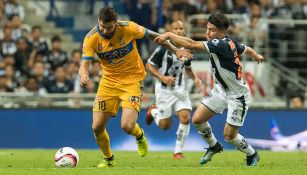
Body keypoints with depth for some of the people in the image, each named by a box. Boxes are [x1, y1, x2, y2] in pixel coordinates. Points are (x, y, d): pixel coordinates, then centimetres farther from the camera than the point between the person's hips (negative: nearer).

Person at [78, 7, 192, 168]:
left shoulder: (128, 28, -19)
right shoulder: (91, 38, -15)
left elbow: (153, 36, -2)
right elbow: (84, 64, -20)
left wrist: (175, 50, 4)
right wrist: (83, 76, -44)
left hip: (132, 80, -3)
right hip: (109, 81, 3)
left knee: (127, 126, -20)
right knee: (97, 127, -2)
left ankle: (140, 136, 19)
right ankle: (108, 159, 28)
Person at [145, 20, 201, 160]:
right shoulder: (163, 48, -13)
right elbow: (149, 65, -8)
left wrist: (195, 78, 1)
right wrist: (162, 77, -21)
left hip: (180, 88, 4)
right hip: (164, 89, -4)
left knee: (185, 118, -14)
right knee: (165, 126, 1)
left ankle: (178, 152, 0)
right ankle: (153, 111, 36)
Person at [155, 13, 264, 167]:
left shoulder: (221, 44, -31)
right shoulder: (230, 42, -4)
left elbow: (193, 45, -40)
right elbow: (247, 50, 17)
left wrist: (169, 35, -38)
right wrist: (256, 56, 40)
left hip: (238, 95, -9)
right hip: (221, 89, 9)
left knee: (229, 135, -5)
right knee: (197, 119, 2)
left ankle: (252, 155, 23)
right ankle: (213, 147, 28)